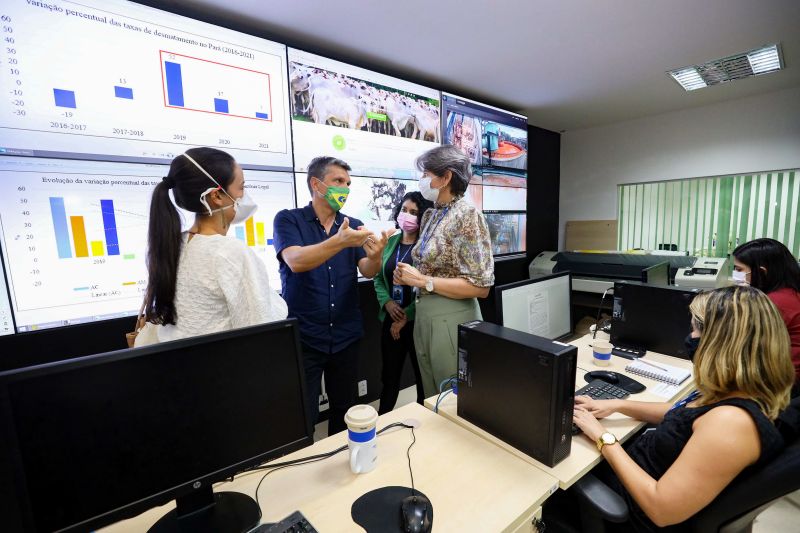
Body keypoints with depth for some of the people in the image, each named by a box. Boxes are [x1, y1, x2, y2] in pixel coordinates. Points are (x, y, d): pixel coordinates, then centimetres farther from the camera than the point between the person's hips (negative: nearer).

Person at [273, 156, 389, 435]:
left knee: (345, 408, 15)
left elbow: (368, 272, -5)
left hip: (345, 336, 4)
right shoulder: (288, 219, -4)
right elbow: (296, 261, -21)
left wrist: (375, 256, -28)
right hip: (303, 337, -3)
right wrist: (340, 241, -36)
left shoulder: (354, 225, 6)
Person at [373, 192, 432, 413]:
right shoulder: (389, 243, 6)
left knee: (423, 374, 12)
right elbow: (378, 278, 10)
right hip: (390, 320, 5)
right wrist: (387, 302, -8)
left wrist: (406, 316, -12)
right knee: (389, 374, 17)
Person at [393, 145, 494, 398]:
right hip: (424, 313, 8)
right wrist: (408, 276, -1)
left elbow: (480, 286, -19)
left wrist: (422, 280, -19)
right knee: (432, 398, 22)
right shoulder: (431, 215, 8)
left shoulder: (467, 215, -15)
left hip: (452, 317, -7)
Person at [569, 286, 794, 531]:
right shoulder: (740, 392, -7)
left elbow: (661, 509, -32)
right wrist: (617, 405, 4)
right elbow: (681, 414, 12)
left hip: (641, 513, -7)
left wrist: (603, 437, -24)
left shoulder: (732, 421, -37)